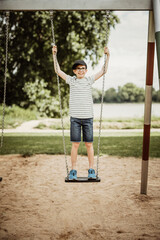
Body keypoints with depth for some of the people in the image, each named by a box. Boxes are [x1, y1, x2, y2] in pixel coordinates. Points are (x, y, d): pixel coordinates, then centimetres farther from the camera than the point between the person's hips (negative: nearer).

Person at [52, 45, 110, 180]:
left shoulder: (89, 80, 8)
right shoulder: (71, 80, 7)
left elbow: (103, 71, 8)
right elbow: (58, 71, 7)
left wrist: (107, 56, 2)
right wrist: (54, 55, 2)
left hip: (88, 117, 1)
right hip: (75, 117, 0)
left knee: (89, 144, 4)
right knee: (75, 144, 1)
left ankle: (91, 170, 13)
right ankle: (73, 171, 9)